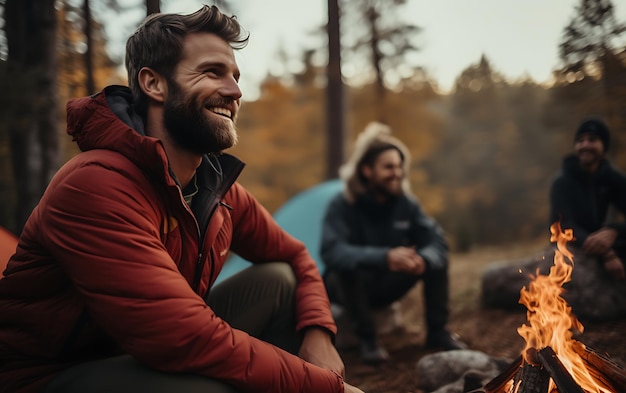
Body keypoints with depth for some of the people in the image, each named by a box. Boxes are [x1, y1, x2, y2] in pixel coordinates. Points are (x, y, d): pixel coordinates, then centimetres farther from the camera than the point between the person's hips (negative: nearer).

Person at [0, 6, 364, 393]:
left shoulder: (219, 188, 0)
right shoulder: (96, 185, -27)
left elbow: (296, 258, 11)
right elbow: (191, 342, -34)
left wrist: (317, 333, -11)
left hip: (150, 360, 8)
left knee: (279, 279, -3)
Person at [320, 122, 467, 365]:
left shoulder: (406, 203, -10)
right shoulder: (341, 206, -24)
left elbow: (436, 240, -18)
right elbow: (332, 252, -41)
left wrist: (423, 259, -43)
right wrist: (384, 257, -53)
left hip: (385, 285, 4)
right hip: (347, 284, -4)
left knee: (435, 259, -15)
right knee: (350, 268, -38)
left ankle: (437, 331, -3)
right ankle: (367, 339, -19)